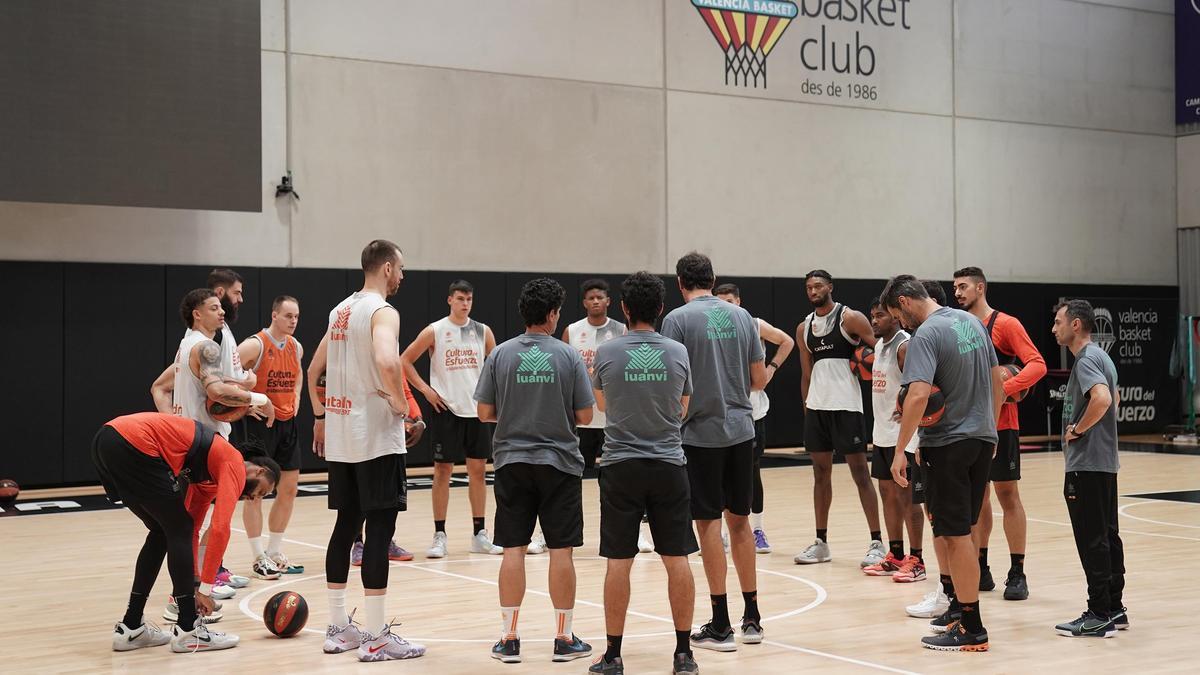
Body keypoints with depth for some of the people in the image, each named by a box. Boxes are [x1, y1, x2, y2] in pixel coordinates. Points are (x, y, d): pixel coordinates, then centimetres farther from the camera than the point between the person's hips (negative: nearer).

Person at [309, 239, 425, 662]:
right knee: (379, 529, -5)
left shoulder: (341, 311, 14)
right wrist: (400, 401, -17)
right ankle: (375, 638, -4)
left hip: (340, 436, 9)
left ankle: (338, 628, 19)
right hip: (377, 437, -9)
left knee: (346, 524, 14)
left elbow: (314, 369, 21)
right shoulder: (382, 312, -13)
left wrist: (320, 417, 27)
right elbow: (387, 361, -32)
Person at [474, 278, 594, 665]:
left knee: (513, 550, 5)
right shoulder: (568, 356, -6)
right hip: (559, 462, -2)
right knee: (561, 550, 4)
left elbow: (484, 412, 1)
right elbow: (584, 416, -4)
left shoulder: (501, 355, -2)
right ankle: (564, 639, 11)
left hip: (512, 463, 2)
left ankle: (509, 639, 9)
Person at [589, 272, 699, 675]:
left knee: (619, 561, 3)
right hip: (669, 466, 1)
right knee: (676, 560, 7)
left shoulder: (606, 353, -4)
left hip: (621, 467, -1)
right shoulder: (678, 353, -1)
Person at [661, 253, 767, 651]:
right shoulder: (740, 316, 7)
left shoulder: (678, 319, -7)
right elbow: (759, 379, 10)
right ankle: (752, 618, 19)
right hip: (740, 430, 5)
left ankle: (720, 626, 4)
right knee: (739, 520, 14)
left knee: (709, 523, 1)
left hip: (701, 433, -5)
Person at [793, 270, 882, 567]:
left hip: (846, 405, -6)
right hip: (816, 406, 6)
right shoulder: (804, 328, 12)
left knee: (860, 472, -4)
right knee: (821, 472, 9)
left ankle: (877, 543, 0)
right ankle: (821, 542, 16)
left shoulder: (850, 318, -5)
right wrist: (806, 406, 14)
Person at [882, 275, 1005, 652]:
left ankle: (972, 629, 2)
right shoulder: (971, 321, 10)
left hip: (947, 444, -8)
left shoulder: (926, 335, -15)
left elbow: (918, 395, -26)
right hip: (982, 439, 8)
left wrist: (900, 450, -22)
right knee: (960, 530, 18)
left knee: (956, 535, -2)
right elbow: (997, 383, 16)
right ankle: (962, 607, 27)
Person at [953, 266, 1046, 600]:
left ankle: (1017, 573, 1)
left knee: (1007, 493, -3)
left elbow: (1037, 364, -15)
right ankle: (980, 568, 18)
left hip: (1000, 422, -6)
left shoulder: (1005, 324, -8)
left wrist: (1003, 389, -27)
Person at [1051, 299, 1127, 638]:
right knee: (1107, 536, 12)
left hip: (1087, 464, -10)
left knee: (1093, 541, -7)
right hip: (1104, 461, 10)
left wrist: (1077, 430, -19)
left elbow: (1102, 398, -32)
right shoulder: (1100, 356, 16)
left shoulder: (1086, 359, -15)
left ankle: (1099, 615, -4)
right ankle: (1114, 609, 18)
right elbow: (1115, 397, 31)